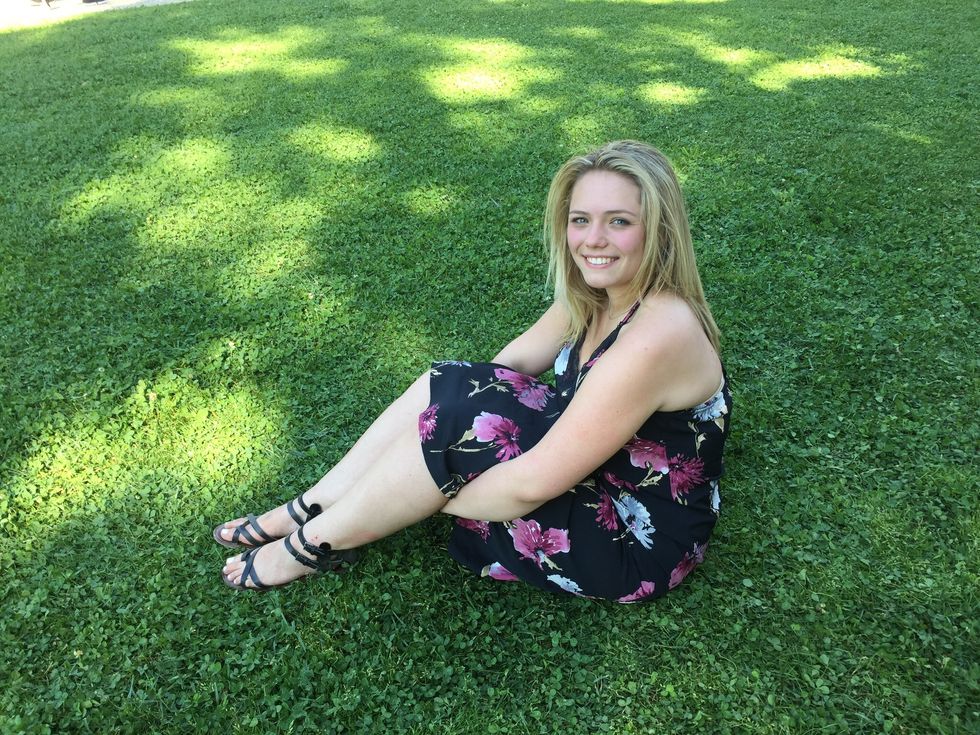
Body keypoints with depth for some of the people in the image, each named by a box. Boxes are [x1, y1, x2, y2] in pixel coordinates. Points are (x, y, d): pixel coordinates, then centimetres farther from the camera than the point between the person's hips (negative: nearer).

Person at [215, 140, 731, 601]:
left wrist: (422, 492, -18)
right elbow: (511, 364, 6)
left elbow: (532, 484, -30)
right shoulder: (597, 295, -3)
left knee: (455, 416, -21)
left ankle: (316, 542, 0)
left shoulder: (655, 336, -31)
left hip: (632, 539, -8)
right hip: (587, 470, 8)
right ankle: (310, 509, 7)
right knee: (444, 385, -4)